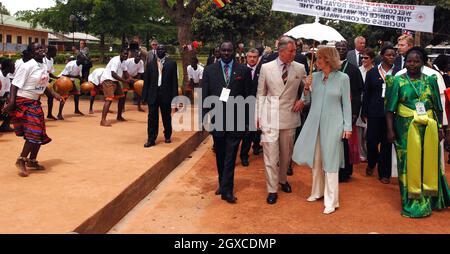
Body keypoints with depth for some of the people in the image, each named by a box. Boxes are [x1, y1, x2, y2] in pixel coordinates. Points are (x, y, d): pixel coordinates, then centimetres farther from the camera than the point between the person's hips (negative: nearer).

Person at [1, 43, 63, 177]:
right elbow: (15, 84, -16)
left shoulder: (44, 67, 9)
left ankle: (32, 161, 27)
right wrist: (11, 102, -24)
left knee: (40, 134, 11)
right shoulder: (27, 66, -16)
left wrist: (54, 94, 4)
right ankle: (21, 160, 2)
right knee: (34, 133, -14)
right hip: (23, 102, -8)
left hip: (35, 102, 8)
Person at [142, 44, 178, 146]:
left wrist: (174, 96, -6)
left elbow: (174, 81, 0)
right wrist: (144, 96, 2)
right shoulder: (151, 64, 8)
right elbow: (146, 80, 7)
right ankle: (151, 139, 4)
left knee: (166, 116, 10)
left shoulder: (171, 63, 3)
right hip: (153, 94, 1)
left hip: (166, 94, -1)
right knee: (152, 117, 0)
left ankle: (167, 136, 27)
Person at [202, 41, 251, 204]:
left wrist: (247, 120, 0)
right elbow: (204, 96, 4)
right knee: (220, 155, 13)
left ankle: (226, 189, 2)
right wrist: (205, 118, -2)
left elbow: (248, 96, 2)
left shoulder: (244, 71, 1)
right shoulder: (209, 70, 4)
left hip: (236, 119, -2)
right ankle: (223, 184, 29)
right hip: (216, 119, 2)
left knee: (230, 155, -3)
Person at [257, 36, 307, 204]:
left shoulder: (300, 68, 1)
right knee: (270, 154, -2)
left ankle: (283, 180, 37)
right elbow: (260, 94, 5)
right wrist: (258, 115, 3)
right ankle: (272, 190, 9)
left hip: (289, 117, 2)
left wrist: (302, 100, -2)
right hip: (269, 117, -1)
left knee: (286, 153, 14)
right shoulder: (266, 68, -1)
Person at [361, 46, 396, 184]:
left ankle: (384, 173, 17)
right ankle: (371, 163, 33)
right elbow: (366, 94, 6)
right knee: (372, 140, 3)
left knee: (387, 142, 5)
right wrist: (364, 113, 3)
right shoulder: (372, 72, 5)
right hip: (374, 112, 1)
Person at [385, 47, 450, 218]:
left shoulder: (431, 80, 7)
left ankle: (429, 200, 25)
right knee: (410, 163, 2)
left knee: (429, 162, 8)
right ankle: (413, 202, 15)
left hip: (429, 128, 3)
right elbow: (390, 108, -3)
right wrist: (390, 130, -9)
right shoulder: (397, 81, 0)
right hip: (407, 129, -2)